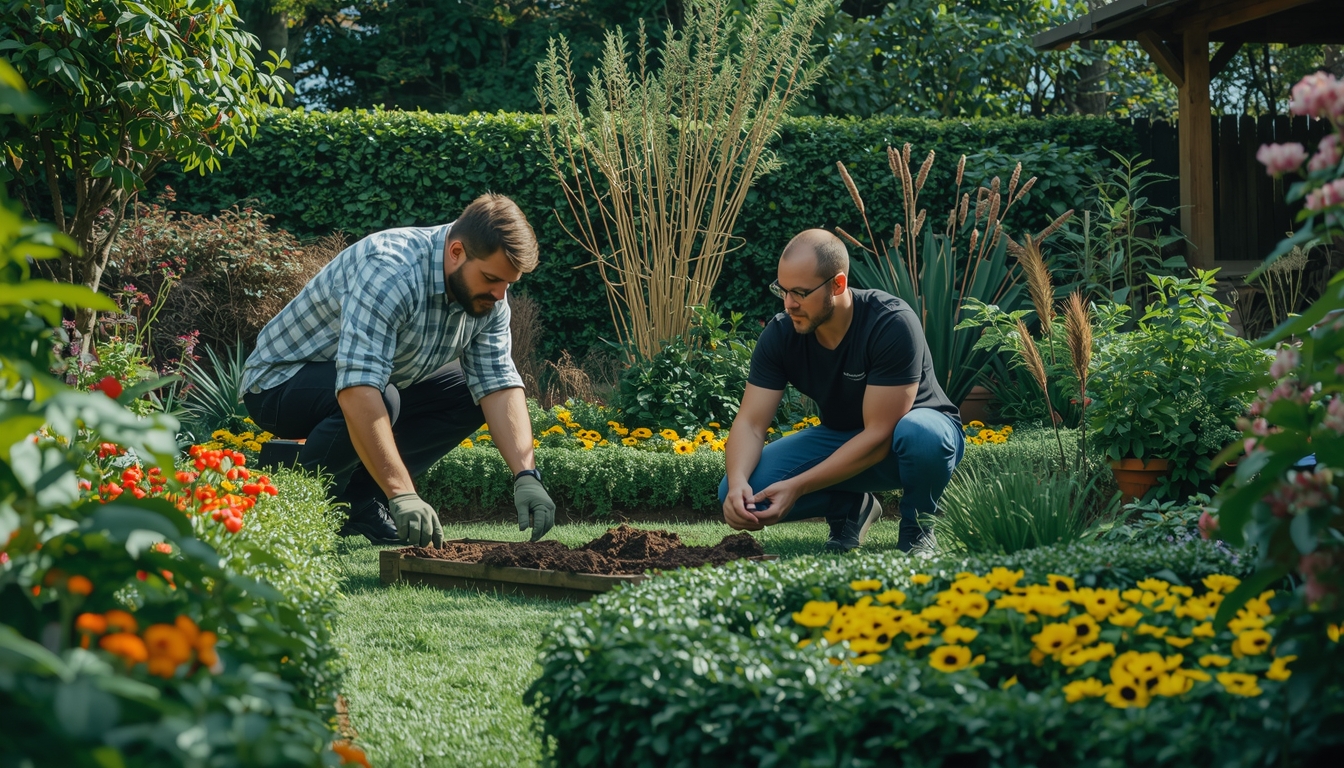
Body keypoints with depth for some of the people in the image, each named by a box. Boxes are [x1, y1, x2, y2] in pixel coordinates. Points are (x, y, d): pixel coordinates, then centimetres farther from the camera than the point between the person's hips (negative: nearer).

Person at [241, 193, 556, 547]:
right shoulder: (390, 270, -34)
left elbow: (499, 385, -11)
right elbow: (357, 389, -43)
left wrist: (526, 476, -25)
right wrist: (402, 495, -47)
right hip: (282, 380, -8)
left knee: (469, 393, -4)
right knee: (382, 399, -35)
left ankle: (358, 497, -1)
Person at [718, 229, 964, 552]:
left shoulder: (892, 325, -29)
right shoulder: (781, 334, -15)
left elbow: (879, 436, -31)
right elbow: (750, 422, -15)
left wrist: (796, 487, -35)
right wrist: (738, 481, -37)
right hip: (841, 439, 4)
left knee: (919, 433, -42)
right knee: (739, 494, -19)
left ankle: (917, 528, -10)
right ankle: (851, 507, 6)